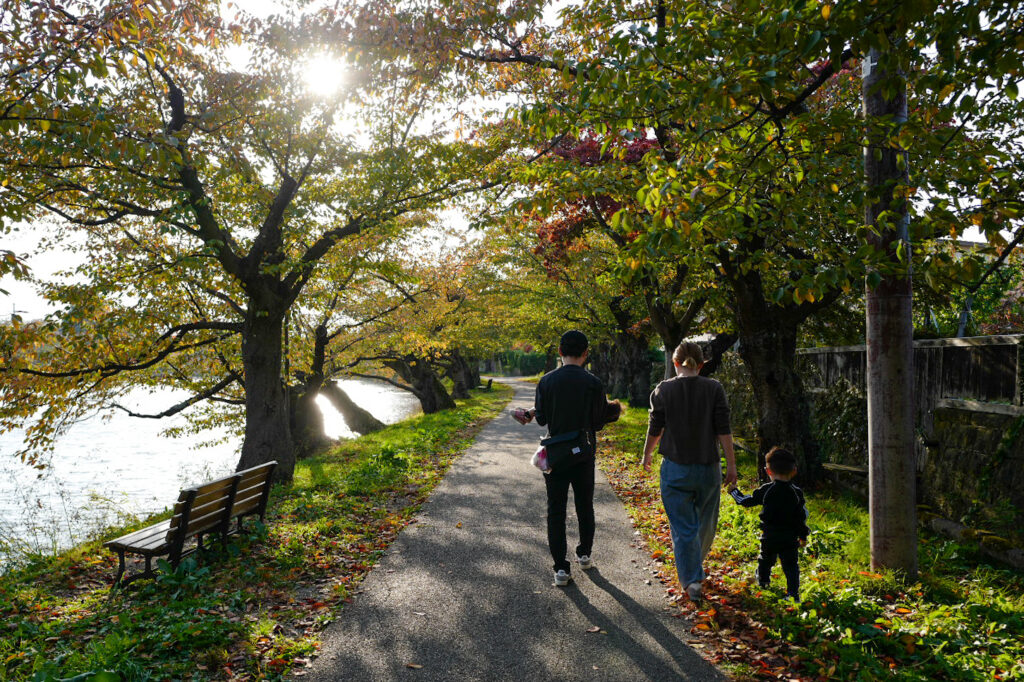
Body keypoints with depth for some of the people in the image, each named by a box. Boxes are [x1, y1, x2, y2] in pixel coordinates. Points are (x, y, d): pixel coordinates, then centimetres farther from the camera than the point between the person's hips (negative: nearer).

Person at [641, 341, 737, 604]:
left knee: (683, 527, 5)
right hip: (708, 467, 2)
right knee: (705, 523, 21)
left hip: (675, 468, -1)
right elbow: (723, 430, -6)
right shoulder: (714, 389, -5)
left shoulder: (663, 390, -6)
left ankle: (692, 580, -4)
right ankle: (695, 565, 40)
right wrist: (731, 464, 0)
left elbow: (655, 429, 0)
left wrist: (646, 456, 16)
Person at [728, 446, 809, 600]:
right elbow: (802, 516, -1)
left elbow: (746, 501, 0)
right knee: (790, 564, 6)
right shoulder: (797, 493, -7)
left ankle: (762, 580, 42)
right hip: (790, 538, 0)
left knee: (765, 559, 22)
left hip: (769, 536, 0)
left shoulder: (765, 491, -10)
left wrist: (734, 491, 18)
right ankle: (793, 592, 1)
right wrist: (803, 536, 11)